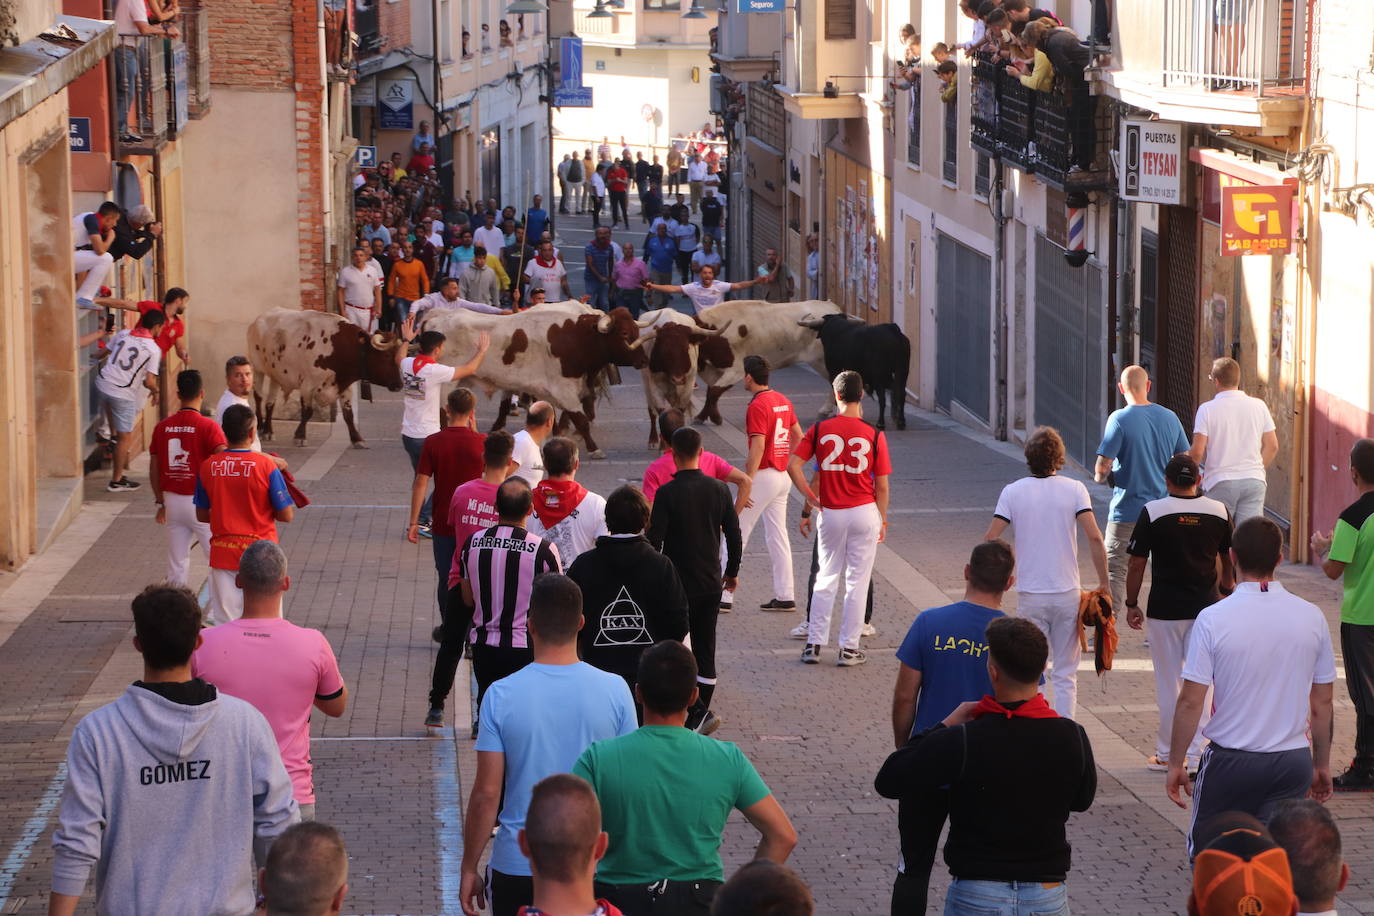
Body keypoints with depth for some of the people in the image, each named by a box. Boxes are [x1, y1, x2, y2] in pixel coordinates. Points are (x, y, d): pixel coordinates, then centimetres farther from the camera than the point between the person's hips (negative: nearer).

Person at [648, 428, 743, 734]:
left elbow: (654, 540, -14)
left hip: (677, 583, -5)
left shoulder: (667, 493, -14)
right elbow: (734, 534, 5)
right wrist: (732, 572, 19)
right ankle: (698, 716, 17)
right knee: (705, 648, 12)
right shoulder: (719, 489, -1)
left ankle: (700, 711, -12)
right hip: (711, 583, 5)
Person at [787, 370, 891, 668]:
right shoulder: (874, 436, -8)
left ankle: (814, 643, 15)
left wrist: (810, 498, 3)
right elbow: (882, 486, -4)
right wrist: (883, 520, 9)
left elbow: (793, 465, -7)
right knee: (857, 582, 7)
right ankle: (849, 648, 10)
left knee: (826, 579, 14)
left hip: (830, 514, 2)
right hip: (865, 513, -2)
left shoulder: (820, 429, -5)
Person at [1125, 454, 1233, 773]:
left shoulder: (1153, 512, -7)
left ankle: (1167, 754, 14)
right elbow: (1229, 559, 13)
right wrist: (1227, 587, 31)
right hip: (1205, 607, 2)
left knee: (1168, 683, 7)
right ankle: (1195, 754, 4)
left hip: (1165, 609, -2)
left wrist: (1131, 604, 4)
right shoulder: (1218, 511, 1)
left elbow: (1137, 564, -6)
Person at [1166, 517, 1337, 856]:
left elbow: (1190, 702, -10)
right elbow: (1322, 704, 6)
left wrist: (1175, 764, 1)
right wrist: (1322, 765, 18)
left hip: (1231, 761, -3)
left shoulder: (1213, 619, -11)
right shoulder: (1312, 618, -1)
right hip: (1294, 761, 3)